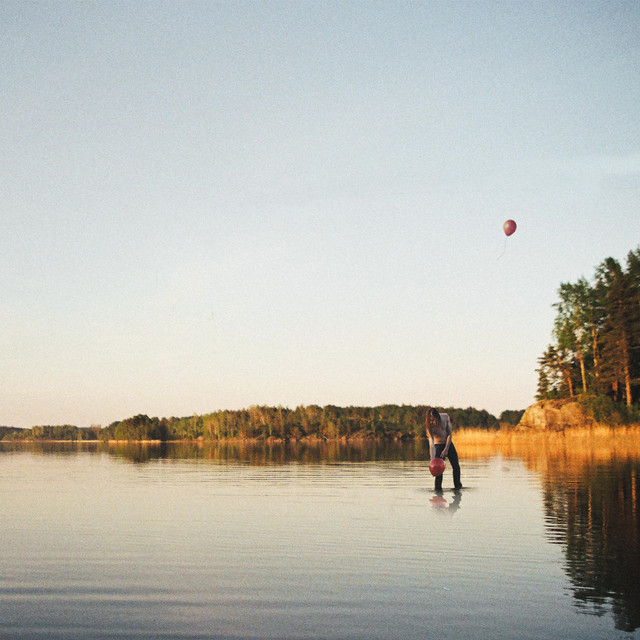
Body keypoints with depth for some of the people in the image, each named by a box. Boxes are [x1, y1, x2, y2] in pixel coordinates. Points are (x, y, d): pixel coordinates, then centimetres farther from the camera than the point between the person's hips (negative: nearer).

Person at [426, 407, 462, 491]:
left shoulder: (445, 417, -18)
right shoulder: (429, 426, -25)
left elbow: (450, 434, -11)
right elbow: (431, 443, -33)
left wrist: (446, 449, -19)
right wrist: (432, 460, -43)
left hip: (449, 444, 3)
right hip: (438, 445, -3)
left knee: (456, 466, 5)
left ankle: (457, 485, 23)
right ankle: (438, 487, -9)